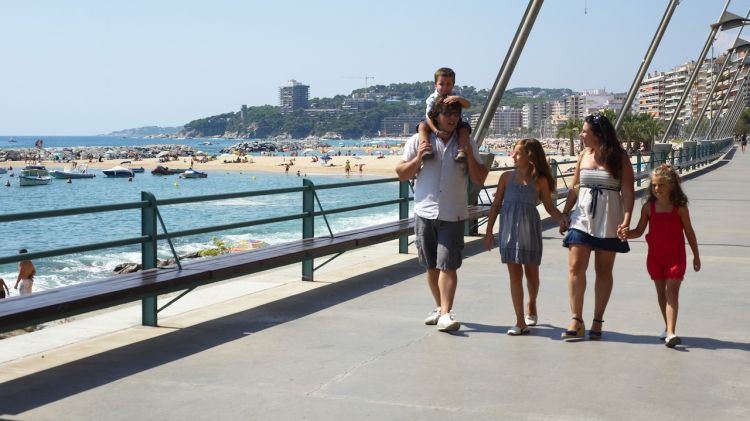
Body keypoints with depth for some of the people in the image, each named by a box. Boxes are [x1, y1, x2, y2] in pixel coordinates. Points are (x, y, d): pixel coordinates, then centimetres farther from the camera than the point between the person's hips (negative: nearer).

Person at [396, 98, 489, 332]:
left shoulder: (466, 144, 8)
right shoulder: (419, 140, 5)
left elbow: (479, 179, 5)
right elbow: (402, 174, 6)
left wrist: (469, 155, -8)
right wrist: (418, 158, -11)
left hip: (453, 215, -1)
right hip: (425, 213, 1)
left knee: (447, 266, -11)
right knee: (431, 266, 10)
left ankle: (446, 314, -13)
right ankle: (440, 307, 25)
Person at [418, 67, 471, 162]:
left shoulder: (454, 95, -11)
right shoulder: (432, 99, -16)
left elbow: (468, 105, -24)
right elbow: (429, 117, -23)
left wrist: (459, 99, -46)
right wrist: (436, 131, -37)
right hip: (436, 124, -1)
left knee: (464, 128, -26)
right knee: (422, 126, -25)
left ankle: (461, 151, -38)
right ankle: (426, 149, -43)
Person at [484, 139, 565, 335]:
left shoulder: (540, 181, -1)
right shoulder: (507, 177, 3)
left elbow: (549, 207, 6)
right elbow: (496, 204, 7)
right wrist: (489, 231, 5)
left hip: (530, 230, -1)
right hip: (509, 229, 1)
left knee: (531, 273, 12)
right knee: (515, 274, -2)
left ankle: (531, 305, 42)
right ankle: (520, 322, 0)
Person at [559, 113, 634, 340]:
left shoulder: (619, 158, -4)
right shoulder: (583, 155, 8)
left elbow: (627, 192, -8)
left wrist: (626, 219, -18)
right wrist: (565, 214, 7)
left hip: (608, 220, -3)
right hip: (582, 217, 3)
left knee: (603, 270, 6)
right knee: (575, 267, -7)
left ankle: (597, 321, 14)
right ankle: (576, 321, -3)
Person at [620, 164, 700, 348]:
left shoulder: (680, 208, -6)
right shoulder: (648, 207, 0)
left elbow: (689, 232, 3)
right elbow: (639, 231, 2)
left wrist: (696, 256, 9)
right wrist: (627, 234, -19)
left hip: (676, 256, -3)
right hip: (655, 256, 4)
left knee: (672, 292, -12)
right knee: (661, 293, 14)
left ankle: (671, 333, -19)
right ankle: (669, 328, 30)